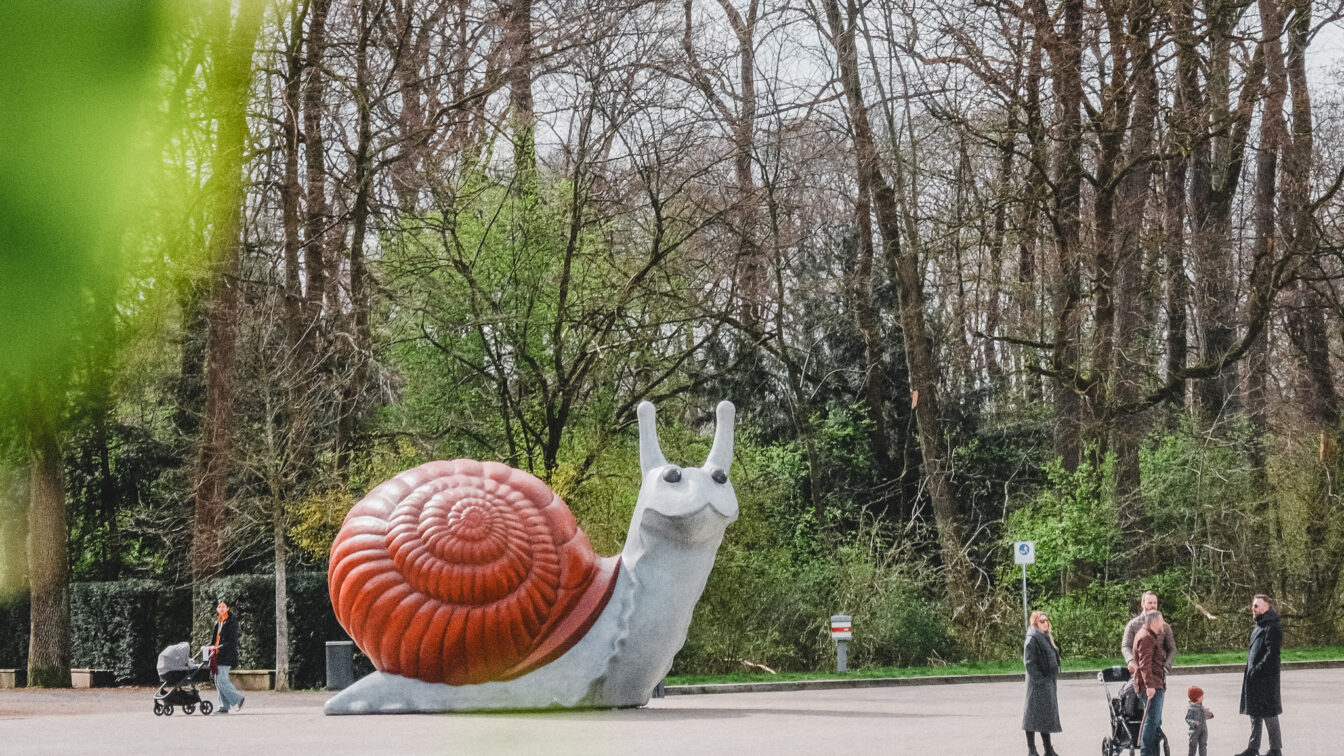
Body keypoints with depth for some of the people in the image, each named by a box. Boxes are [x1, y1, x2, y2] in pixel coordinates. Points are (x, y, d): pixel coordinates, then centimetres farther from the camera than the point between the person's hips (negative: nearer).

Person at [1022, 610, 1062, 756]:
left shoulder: (1046, 638, 15)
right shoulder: (1032, 639, -13)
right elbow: (1029, 662, -18)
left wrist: (1052, 677, 16)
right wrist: (1039, 679, -21)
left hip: (1048, 681, 9)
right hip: (1038, 683, -9)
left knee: (1047, 715, 12)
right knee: (1034, 714, -5)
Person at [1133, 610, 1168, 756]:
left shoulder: (1151, 636, 21)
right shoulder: (1146, 638, -14)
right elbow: (1144, 664, -24)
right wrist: (1149, 685, -31)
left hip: (1156, 686, 11)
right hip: (1151, 687, -11)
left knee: (1156, 722, 13)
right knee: (1152, 720, -14)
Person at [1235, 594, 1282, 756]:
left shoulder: (1272, 628, -14)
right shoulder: (1259, 627, 17)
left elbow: (1272, 653, -22)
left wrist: (1257, 670, -24)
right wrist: (1249, 672, 16)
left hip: (1266, 680, -10)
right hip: (1253, 679, 10)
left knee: (1268, 713, -4)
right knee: (1255, 714, 13)